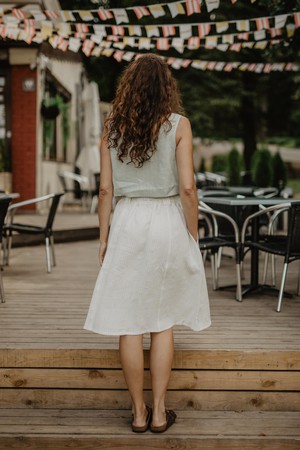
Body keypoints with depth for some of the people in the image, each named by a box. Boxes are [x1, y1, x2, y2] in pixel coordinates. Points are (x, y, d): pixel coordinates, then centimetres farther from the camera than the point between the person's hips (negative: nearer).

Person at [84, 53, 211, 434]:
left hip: (127, 223, 1)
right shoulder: (178, 124, -5)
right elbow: (187, 188, -9)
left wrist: (104, 236, 10)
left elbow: (106, 189, 2)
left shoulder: (112, 127, 2)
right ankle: (159, 412, 16)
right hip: (167, 221, -1)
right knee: (163, 323, 10)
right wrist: (193, 234, 2)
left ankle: (139, 413, 16)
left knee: (129, 323, 7)